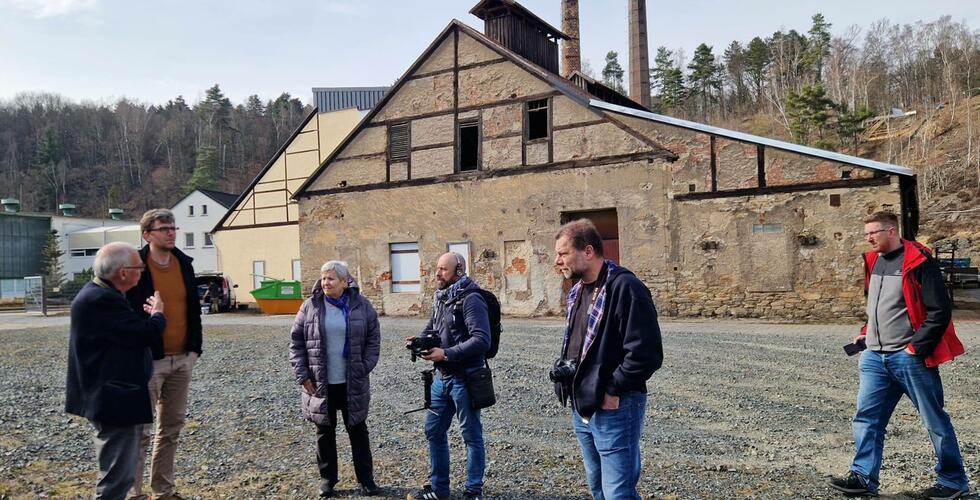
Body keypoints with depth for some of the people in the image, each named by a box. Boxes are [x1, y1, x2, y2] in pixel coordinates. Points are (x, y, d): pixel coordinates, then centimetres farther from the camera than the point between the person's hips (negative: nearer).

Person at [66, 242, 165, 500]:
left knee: (119, 475, 23)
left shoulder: (98, 293, 11)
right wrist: (157, 313, -4)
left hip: (112, 398, 11)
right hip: (115, 401, -11)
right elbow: (147, 334, -22)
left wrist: (147, 315, 8)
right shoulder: (101, 300, -23)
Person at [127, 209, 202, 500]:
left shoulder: (184, 263, 8)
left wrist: (195, 348, 9)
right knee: (140, 430, 1)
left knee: (172, 426, 13)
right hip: (149, 359, -6)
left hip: (182, 358, 6)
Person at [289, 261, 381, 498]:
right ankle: (327, 478, 27)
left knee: (358, 430, 10)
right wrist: (302, 375, -5)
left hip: (353, 384, 0)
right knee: (325, 432, 12)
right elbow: (296, 342, 1)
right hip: (321, 384, 1)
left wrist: (364, 369, -7)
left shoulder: (362, 305, -4)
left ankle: (366, 478, 21)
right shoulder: (310, 307, -3)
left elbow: (373, 340, 1)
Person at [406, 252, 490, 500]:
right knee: (434, 431, 15)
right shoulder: (440, 297, 10)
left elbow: (481, 340, -24)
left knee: (471, 435, 5)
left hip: (464, 378, -8)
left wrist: (446, 354, -24)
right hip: (441, 377, 9)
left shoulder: (471, 300, -16)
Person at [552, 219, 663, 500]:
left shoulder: (625, 287, -17)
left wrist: (613, 391, -17)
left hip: (614, 410, -9)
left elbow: (646, 353, -23)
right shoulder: (577, 291, 11)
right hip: (582, 408, 9)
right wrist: (564, 372, 5)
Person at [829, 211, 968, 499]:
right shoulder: (873, 261, 12)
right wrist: (867, 334, 14)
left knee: (935, 420, 6)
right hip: (875, 356, 7)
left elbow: (940, 310, -14)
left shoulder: (917, 262, -12)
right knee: (867, 416, 4)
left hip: (909, 357, -7)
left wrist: (917, 347, -16)